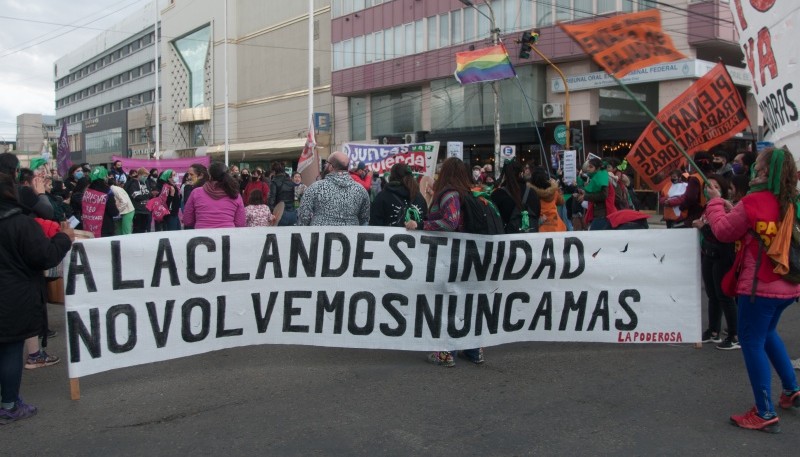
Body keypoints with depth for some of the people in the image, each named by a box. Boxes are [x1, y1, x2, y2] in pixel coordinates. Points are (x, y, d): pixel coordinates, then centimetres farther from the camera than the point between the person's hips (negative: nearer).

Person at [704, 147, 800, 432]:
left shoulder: (754, 201, -18)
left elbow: (723, 231, -6)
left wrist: (715, 202, 7)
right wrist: (733, 211, 10)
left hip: (760, 285, -8)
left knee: (752, 342, 0)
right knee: (767, 333, 27)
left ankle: (765, 414, 2)